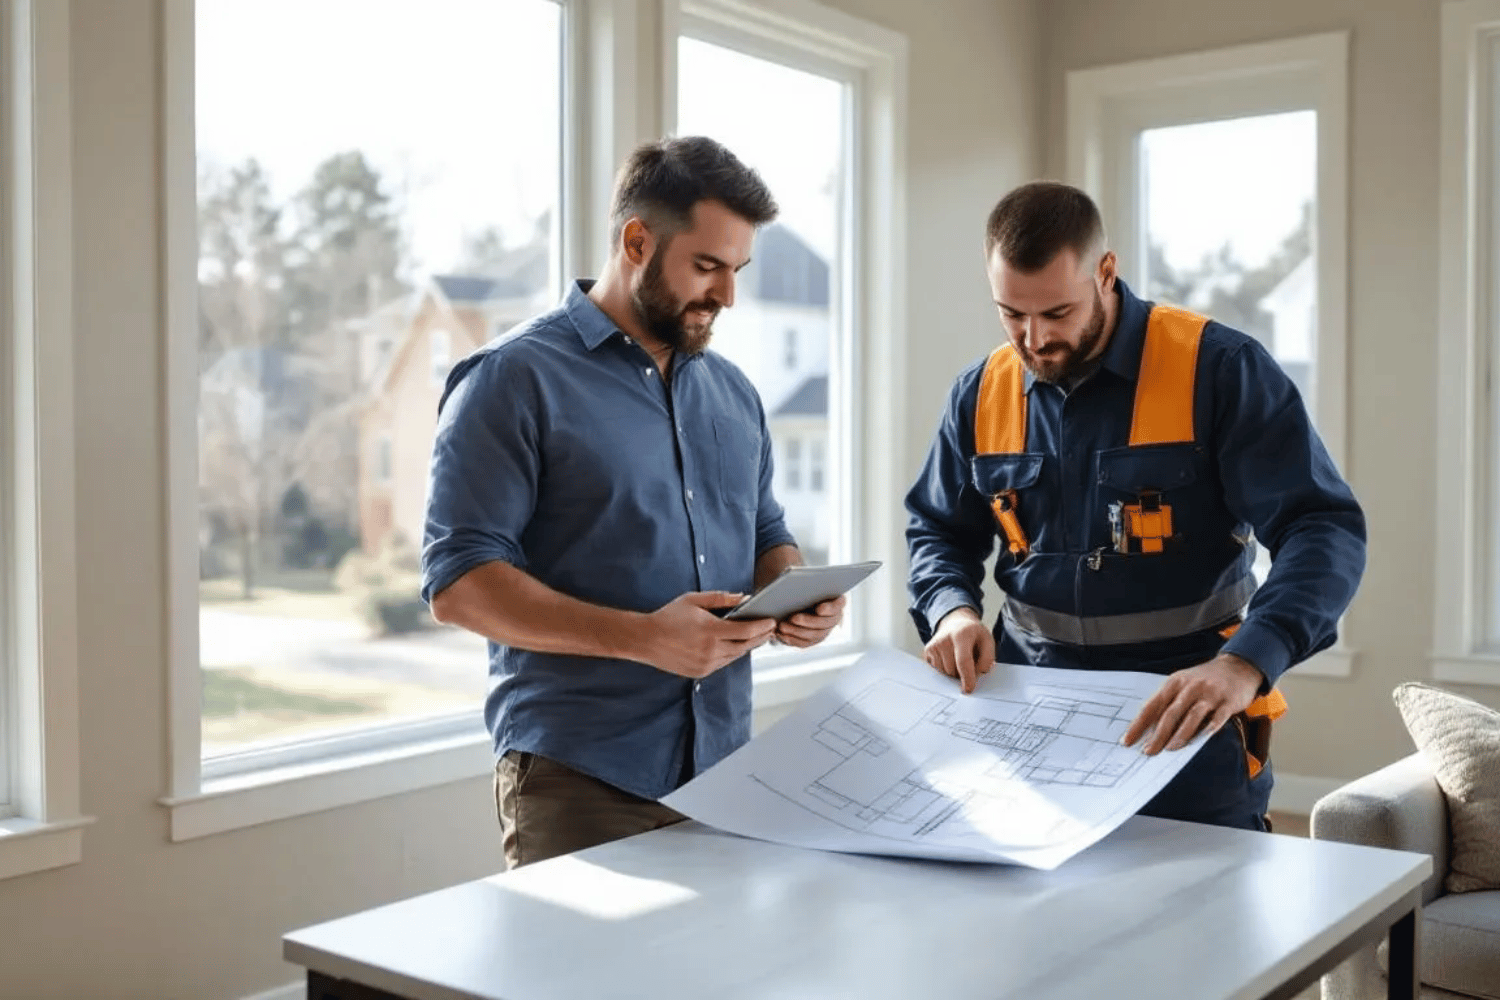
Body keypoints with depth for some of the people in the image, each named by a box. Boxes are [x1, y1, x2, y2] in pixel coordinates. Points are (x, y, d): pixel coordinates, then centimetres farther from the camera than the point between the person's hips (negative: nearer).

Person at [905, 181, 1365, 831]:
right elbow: (938, 532, 16)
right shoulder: (982, 393, 3)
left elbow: (1323, 529, -18)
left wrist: (1245, 664, -34)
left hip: (1190, 733, -3)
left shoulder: (1218, 370, -12)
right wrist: (952, 609, -7)